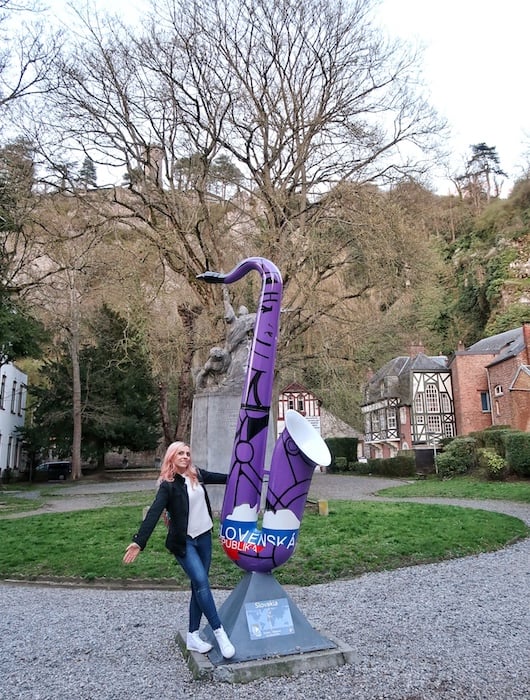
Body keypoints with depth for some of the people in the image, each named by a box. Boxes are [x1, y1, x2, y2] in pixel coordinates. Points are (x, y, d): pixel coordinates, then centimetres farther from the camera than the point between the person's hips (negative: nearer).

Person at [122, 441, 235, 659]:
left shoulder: (196, 475, 3)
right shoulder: (168, 485, -12)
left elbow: (220, 477, 18)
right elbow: (154, 513, -22)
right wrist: (139, 541, -32)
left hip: (204, 537, 6)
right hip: (183, 542, -5)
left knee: (198, 586, 9)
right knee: (201, 583, -16)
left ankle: (193, 636, 19)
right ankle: (220, 633, -7)